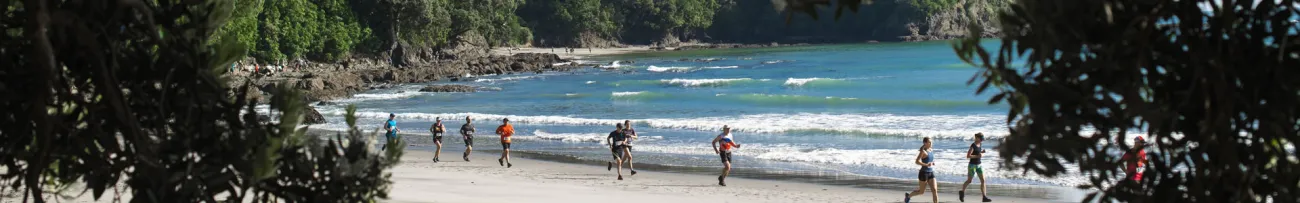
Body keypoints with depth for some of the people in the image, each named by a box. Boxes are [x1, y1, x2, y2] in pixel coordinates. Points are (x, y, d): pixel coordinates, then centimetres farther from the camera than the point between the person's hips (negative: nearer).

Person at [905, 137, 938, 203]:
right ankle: (908, 196, 36)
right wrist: (926, 165, -32)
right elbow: (917, 161, -23)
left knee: (935, 190, -7)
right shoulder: (923, 151, -14)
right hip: (924, 173, -7)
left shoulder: (930, 150, 9)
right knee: (921, 192, 9)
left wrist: (932, 163, 7)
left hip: (931, 173, 7)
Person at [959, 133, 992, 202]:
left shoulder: (980, 145, 6)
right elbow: (968, 156, -21)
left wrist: (982, 153, -2)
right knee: (969, 181, 7)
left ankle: (984, 197, -4)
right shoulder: (973, 146, -18)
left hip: (979, 165, 7)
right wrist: (977, 156, -25)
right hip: (972, 165, -7)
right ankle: (962, 192, 32)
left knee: (983, 181, -2)